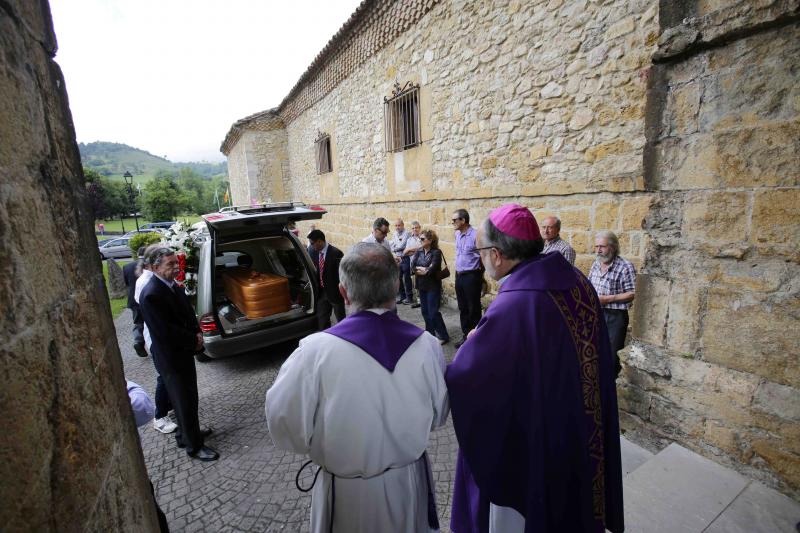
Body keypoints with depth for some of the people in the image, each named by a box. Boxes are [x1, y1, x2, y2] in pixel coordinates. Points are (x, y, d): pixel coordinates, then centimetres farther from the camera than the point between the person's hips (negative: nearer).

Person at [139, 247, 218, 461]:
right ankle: (194, 446, 21)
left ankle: (187, 433, 41)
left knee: (188, 397, 22)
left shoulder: (173, 285, 3)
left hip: (184, 352, 8)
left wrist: (197, 333, -4)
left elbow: (188, 313, 12)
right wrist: (194, 340, -15)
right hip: (171, 357, -8)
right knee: (184, 401, 5)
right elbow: (165, 331, -25)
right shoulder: (151, 294, -25)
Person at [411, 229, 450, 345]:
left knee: (433, 312, -4)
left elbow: (432, 269, -22)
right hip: (421, 285, 6)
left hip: (433, 286, -6)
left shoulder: (436, 252, -13)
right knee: (425, 311, 13)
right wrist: (422, 269, -19)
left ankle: (444, 336, 9)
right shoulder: (419, 251, 6)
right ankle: (430, 333, 28)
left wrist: (419, 269, -11)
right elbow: (412, 265, -4)